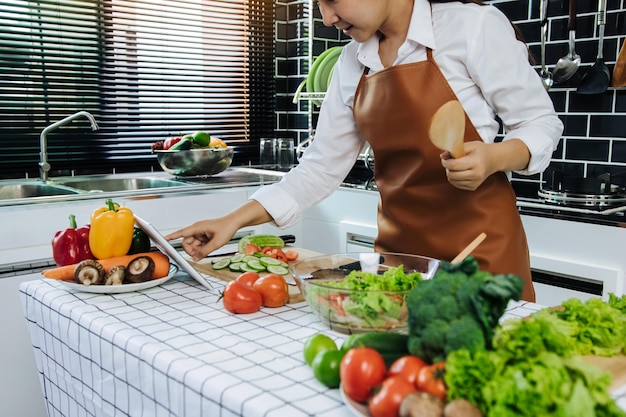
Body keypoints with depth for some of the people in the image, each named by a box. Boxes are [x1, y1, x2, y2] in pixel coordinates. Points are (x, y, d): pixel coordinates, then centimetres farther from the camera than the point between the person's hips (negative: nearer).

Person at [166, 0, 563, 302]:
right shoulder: (352, 64, 7)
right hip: (399, 243, 4)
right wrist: (234, 222, 2)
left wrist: (493, 158, -23)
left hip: (480, 243, -4)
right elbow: (322, 167, 8)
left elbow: (541, 123, -2)